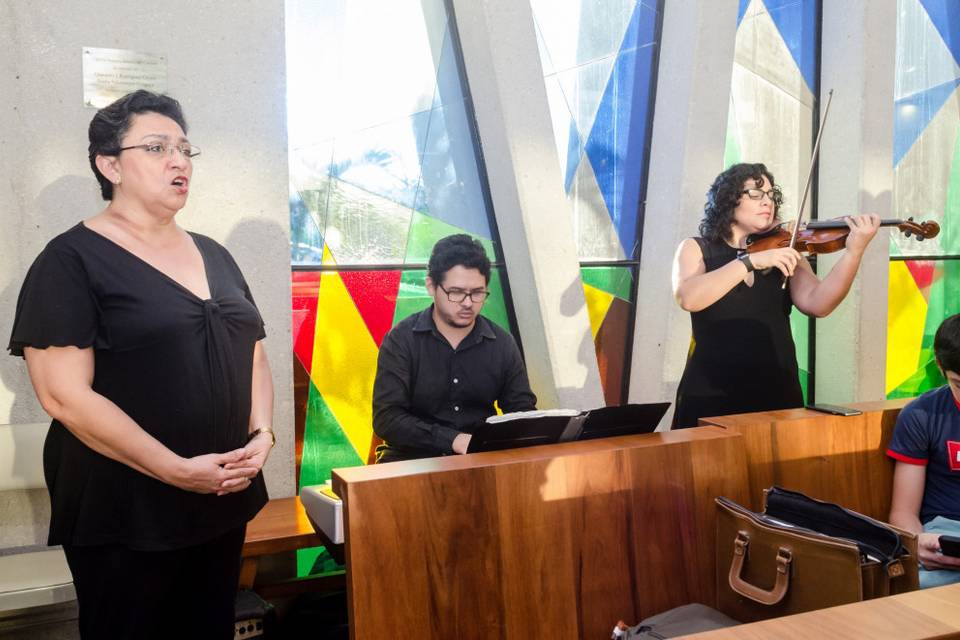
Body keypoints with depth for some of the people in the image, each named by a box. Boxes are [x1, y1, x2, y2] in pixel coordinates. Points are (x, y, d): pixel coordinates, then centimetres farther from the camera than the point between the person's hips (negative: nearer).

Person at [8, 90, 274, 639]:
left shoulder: (214, 255, 10)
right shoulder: (72, 260, -9)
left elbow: (254, 354, 13)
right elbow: (65, 395, -16)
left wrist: (262, 434, -5)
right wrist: (179, 471, -19)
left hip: (225, 500, 6)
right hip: (125, 514, -6)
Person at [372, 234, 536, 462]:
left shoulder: (502, 344, 5)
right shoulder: (401, 340, -3)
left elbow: (523, 413, 10)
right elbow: (386, 418, -10)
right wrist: (454, 440, -22)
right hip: (413, 459, -3)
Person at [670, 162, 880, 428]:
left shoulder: (785, 254, 10)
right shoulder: (696, 248, 3)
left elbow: (817, 303, -8)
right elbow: (688, 298, -17)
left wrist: (854, 250, -20)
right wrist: (751, 261, -20)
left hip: (777, 395, 3)